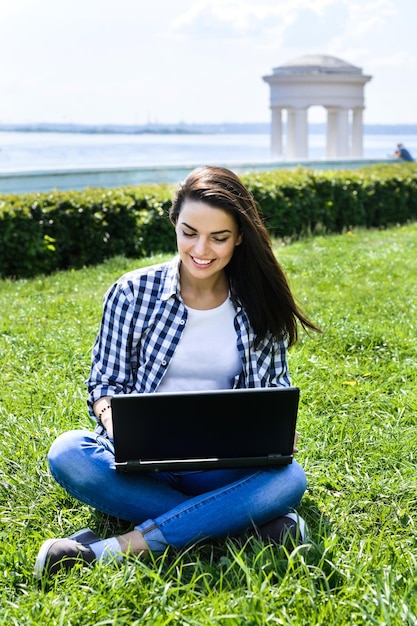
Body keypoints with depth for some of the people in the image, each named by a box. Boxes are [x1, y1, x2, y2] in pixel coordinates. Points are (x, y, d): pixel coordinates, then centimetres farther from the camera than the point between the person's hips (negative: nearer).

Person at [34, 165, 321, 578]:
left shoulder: (260, 306, 6)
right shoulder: (133, 293, 1)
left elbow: (276, 389, 12)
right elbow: (106, 382, 4)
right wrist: (119, 429, -18)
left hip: (223, 467, 0)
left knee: (289, 479, -31)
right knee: (67, 454, -31)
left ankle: (122, 547, -32)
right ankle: (245, 524, -29)